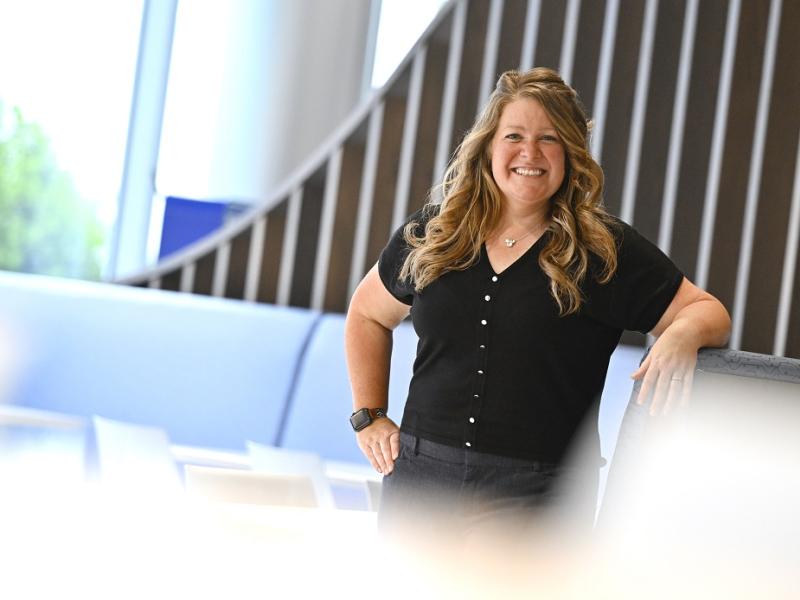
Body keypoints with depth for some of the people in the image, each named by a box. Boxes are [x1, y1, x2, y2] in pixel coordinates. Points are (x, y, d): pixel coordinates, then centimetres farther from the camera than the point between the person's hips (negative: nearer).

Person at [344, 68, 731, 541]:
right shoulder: (430, 236, 7)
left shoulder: (606, 250, -1)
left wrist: (683, 334, -20)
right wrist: (369, 416, 14)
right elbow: (367, 314, 23)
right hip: (422, 478, 3)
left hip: (538, 500, -3)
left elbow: (708, 310, 4)